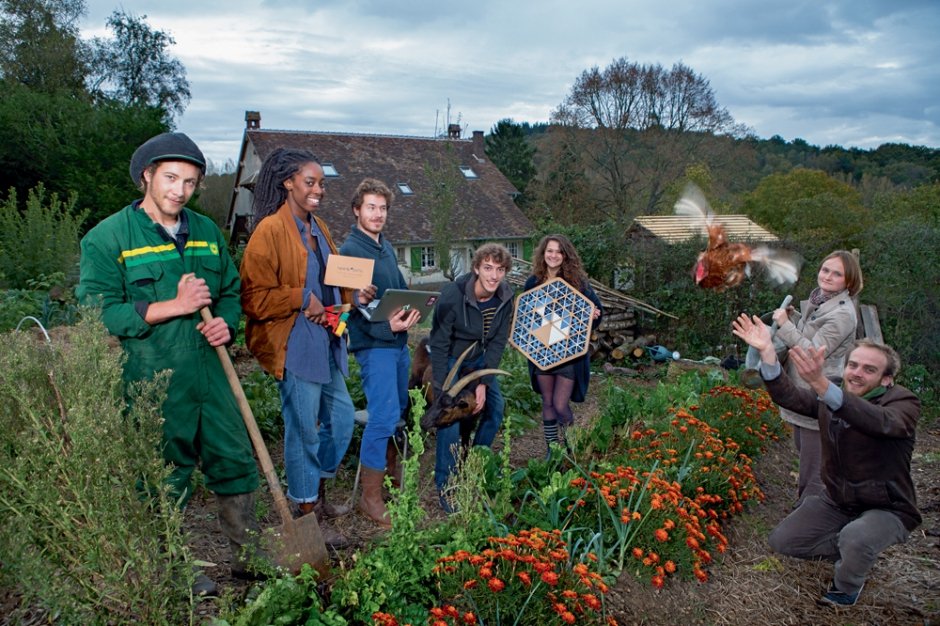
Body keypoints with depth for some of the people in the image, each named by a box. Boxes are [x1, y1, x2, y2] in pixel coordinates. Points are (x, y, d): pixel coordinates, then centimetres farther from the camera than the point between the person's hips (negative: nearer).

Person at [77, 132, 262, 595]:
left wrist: (226, 323, -1)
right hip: (153, 383, -5)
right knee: (165, 482, 8)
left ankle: (247, 558, 29)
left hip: (210, 374, 5)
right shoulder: (107, 238, -6)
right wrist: (175, 305, -18)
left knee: (236, 465, 12)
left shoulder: (207, 231, 12)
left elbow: (231, 290, 21)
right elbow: (98, 311, -13)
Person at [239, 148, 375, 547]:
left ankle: (316, 494, 35)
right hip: (294, 346, -9)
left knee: (342, 417, 16)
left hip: (326, 345, 9)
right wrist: (302, 299, -20)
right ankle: (307, 513, 19)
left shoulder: (319, 229, 14)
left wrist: (354, 296, 6)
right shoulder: (270, 231, -13)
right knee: (304, 429, 2)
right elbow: (254, 297, -15)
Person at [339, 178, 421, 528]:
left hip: (398, 342, 9)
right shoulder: (349, 251, -12)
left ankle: (391, 474, 36)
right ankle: (370, 497, -1)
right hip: (373, 345, -9)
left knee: (398, 411, 18)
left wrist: (416, 306, 0)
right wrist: (385, 327, -29)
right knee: (384, 417, -12)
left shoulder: (386, 247, 13)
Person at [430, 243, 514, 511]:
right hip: (450, 359, -5)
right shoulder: (452, 294, -31)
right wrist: (442, 391, -24)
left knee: (495, 407, 9)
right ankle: (445, 486, 0)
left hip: (479, 358, 6)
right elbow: (439, 345, -24)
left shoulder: (505, 297, -16)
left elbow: (498, 342, -9)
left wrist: (484, 383, -15)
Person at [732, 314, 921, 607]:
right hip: (837, 502, 6)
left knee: (855, 539, -36)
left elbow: (877, 421, -45)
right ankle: (855, 553, 19)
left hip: (887, 509, -6)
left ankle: (847, 587, -1)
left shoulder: (904, 403, -21)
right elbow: (787, 396, -20)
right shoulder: (834, 394, -3)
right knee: (782, 541, -2)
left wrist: (821, 383, -61)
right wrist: (767, 352, -38)